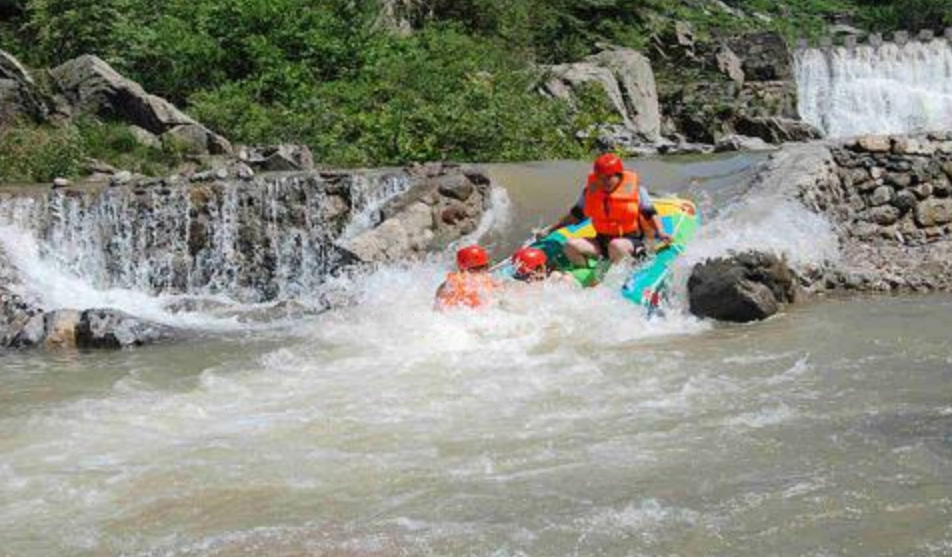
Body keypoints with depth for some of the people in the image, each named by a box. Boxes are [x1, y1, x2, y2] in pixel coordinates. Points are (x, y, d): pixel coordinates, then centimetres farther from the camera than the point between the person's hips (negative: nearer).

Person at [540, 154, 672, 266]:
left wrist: (660, 233, -17)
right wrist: (550, 230, 15)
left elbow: (650, 215, 2)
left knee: (616, 245, -40)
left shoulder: (635, 190, -4)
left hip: (631, 241, -4)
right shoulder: (590, 191, 5)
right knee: (571, 245, -20)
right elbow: (576, 215, 16)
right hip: (602, 241, 4)